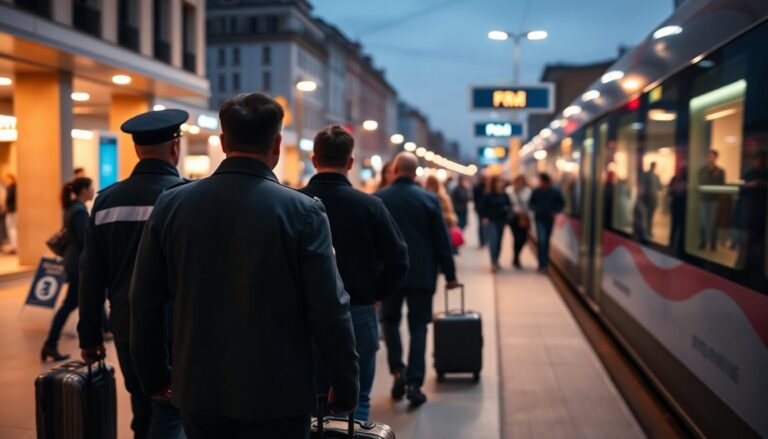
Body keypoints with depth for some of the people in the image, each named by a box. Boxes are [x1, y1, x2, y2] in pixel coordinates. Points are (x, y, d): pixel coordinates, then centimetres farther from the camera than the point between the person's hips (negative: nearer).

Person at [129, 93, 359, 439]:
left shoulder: (170, 204, -3)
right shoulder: (303, 211, -13)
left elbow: (145, 301, 3)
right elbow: (330, 310, -13)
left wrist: (154, 376, 15)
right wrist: (346, 387, 0)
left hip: (199, 390, 4)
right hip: (277, 395, -3)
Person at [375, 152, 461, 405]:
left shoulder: (378, 199, -3)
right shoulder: (429, 199, -4)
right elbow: (442, 241, -2)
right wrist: (449, 274, 5)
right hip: (422, 274, 0)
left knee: (390, 321, 18)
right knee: (418, 327, 6)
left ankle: (397, 370, 5)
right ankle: (414, 383, 3)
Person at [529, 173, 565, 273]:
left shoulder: (555, 192, -5)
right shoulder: (536, 192, -6)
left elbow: (561, 204, 6)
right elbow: (531, 203, 5)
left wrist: (556, 211, -10)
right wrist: (535, 209, -15)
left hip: (550, 219, 2)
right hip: (540, 219, -2)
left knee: (546, 241, 14)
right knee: (541, 240, -15)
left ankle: (545, 262, 30)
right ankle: (543, 264, -14)